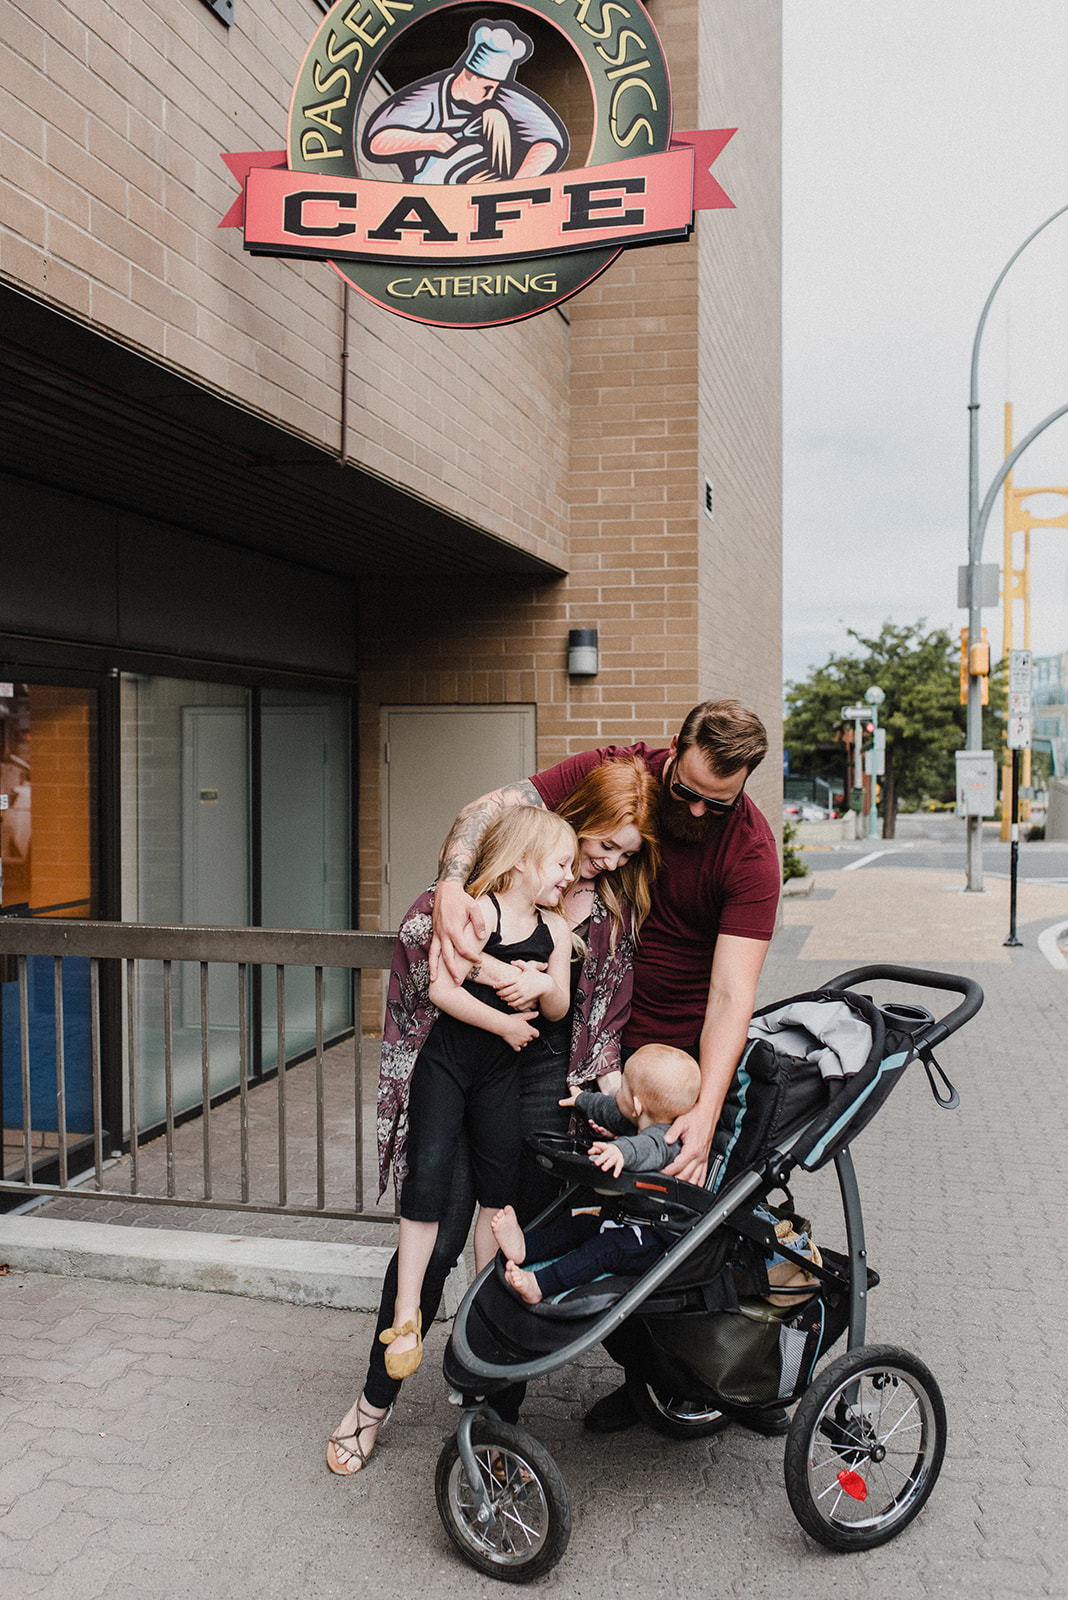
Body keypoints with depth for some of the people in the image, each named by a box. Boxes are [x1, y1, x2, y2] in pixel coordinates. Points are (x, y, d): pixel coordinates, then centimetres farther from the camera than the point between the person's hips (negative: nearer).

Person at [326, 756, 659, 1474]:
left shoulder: (618, 904, 4)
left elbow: (604, 1012, 8)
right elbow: (423, 922, -16)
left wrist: (611, 1080, -6)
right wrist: (489, 967, -29)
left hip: (544, 1077, 4)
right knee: (438, 1236, -4)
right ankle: (377, 1395, 19)